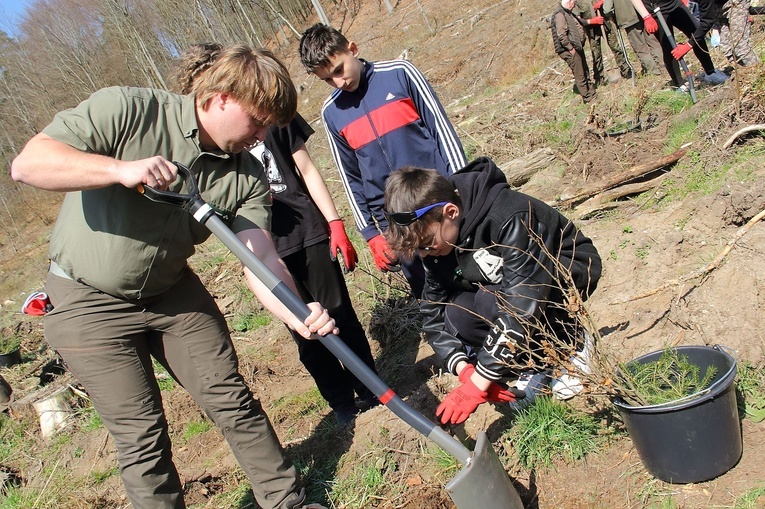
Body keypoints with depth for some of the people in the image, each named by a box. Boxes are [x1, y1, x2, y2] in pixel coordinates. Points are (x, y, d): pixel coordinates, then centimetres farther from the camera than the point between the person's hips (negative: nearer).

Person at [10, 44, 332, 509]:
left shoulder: (247, 177, -10)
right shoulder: (127, 110, -21)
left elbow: (259, 257, -20)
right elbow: (28, 164, -27)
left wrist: (296, 314, -38)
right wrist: (123, 169, -41)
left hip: (174, 292, 4)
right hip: (91, 303, -4)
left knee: (233, 401, 7)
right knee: (142, 434, 0)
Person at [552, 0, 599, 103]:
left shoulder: (569, 13, 16)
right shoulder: (560, 15, -16)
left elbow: (578, 27, 34)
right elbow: (561, 35, -24)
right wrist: (571, 48, -21)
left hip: (578, 48, 10)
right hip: (570, 51, -10)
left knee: (586, 72, 17)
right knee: (580, 76, -3)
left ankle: (592, 94, 28)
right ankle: (587, 98, 6)